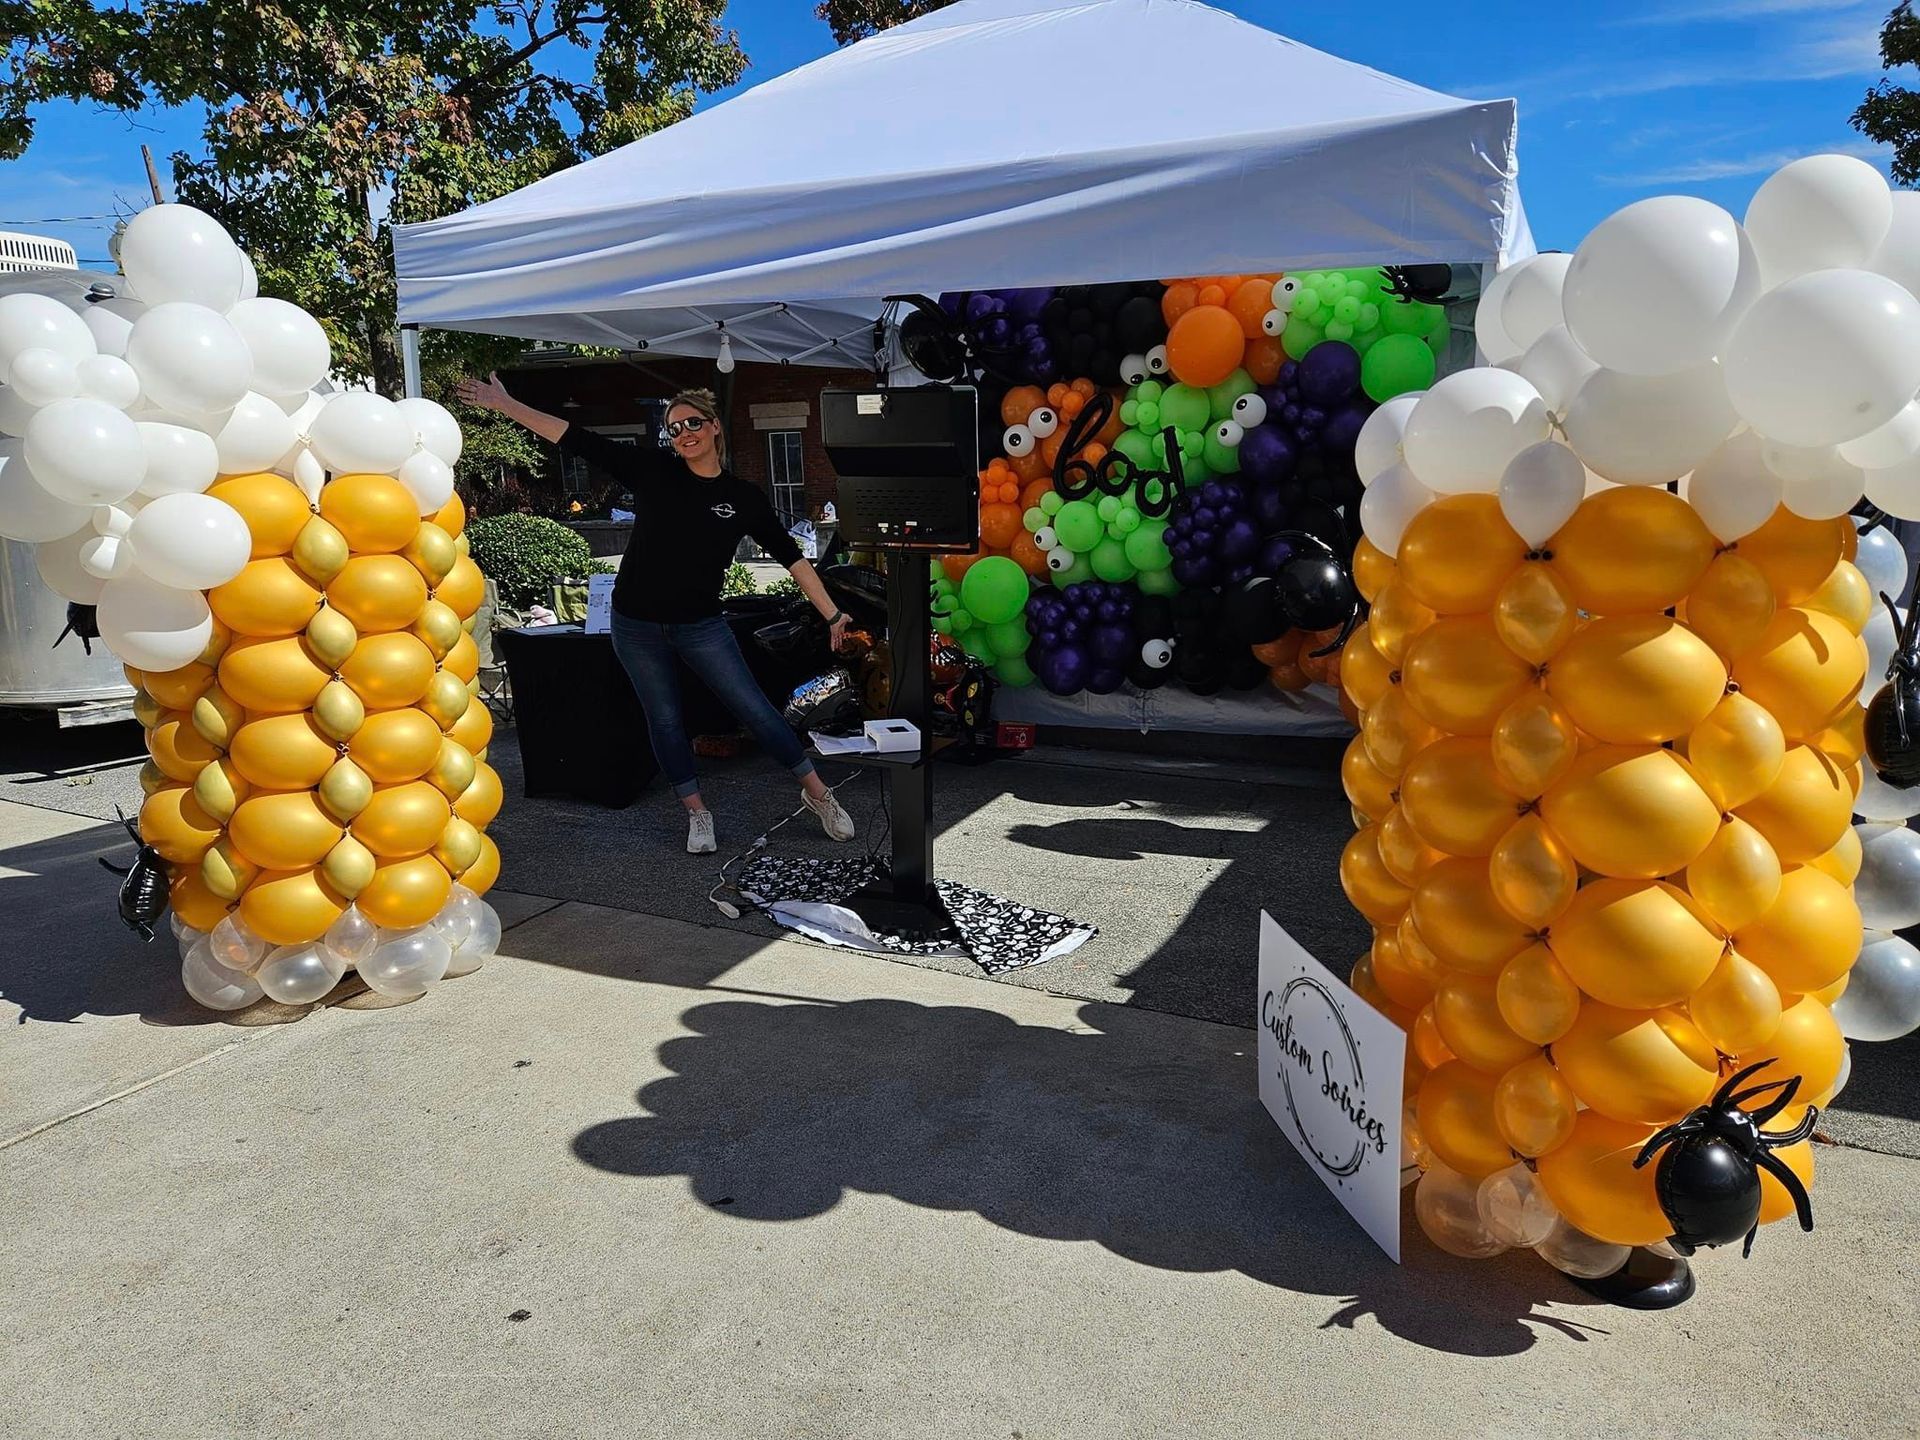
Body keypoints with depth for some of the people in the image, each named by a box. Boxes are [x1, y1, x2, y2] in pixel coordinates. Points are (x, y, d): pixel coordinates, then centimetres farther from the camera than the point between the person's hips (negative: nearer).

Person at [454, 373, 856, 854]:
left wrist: (832, 614, -5)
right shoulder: (652, 469, -4)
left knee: (756, 709, -3)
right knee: (665, 720, 9)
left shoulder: (743, 497, -4)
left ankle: (817, 792, 12)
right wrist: (504, 404, -8)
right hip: (636, 624, 1)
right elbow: (576, 439, -5)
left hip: (700, 625, -1)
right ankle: (697, 814, 24)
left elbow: (791, 557, -2)